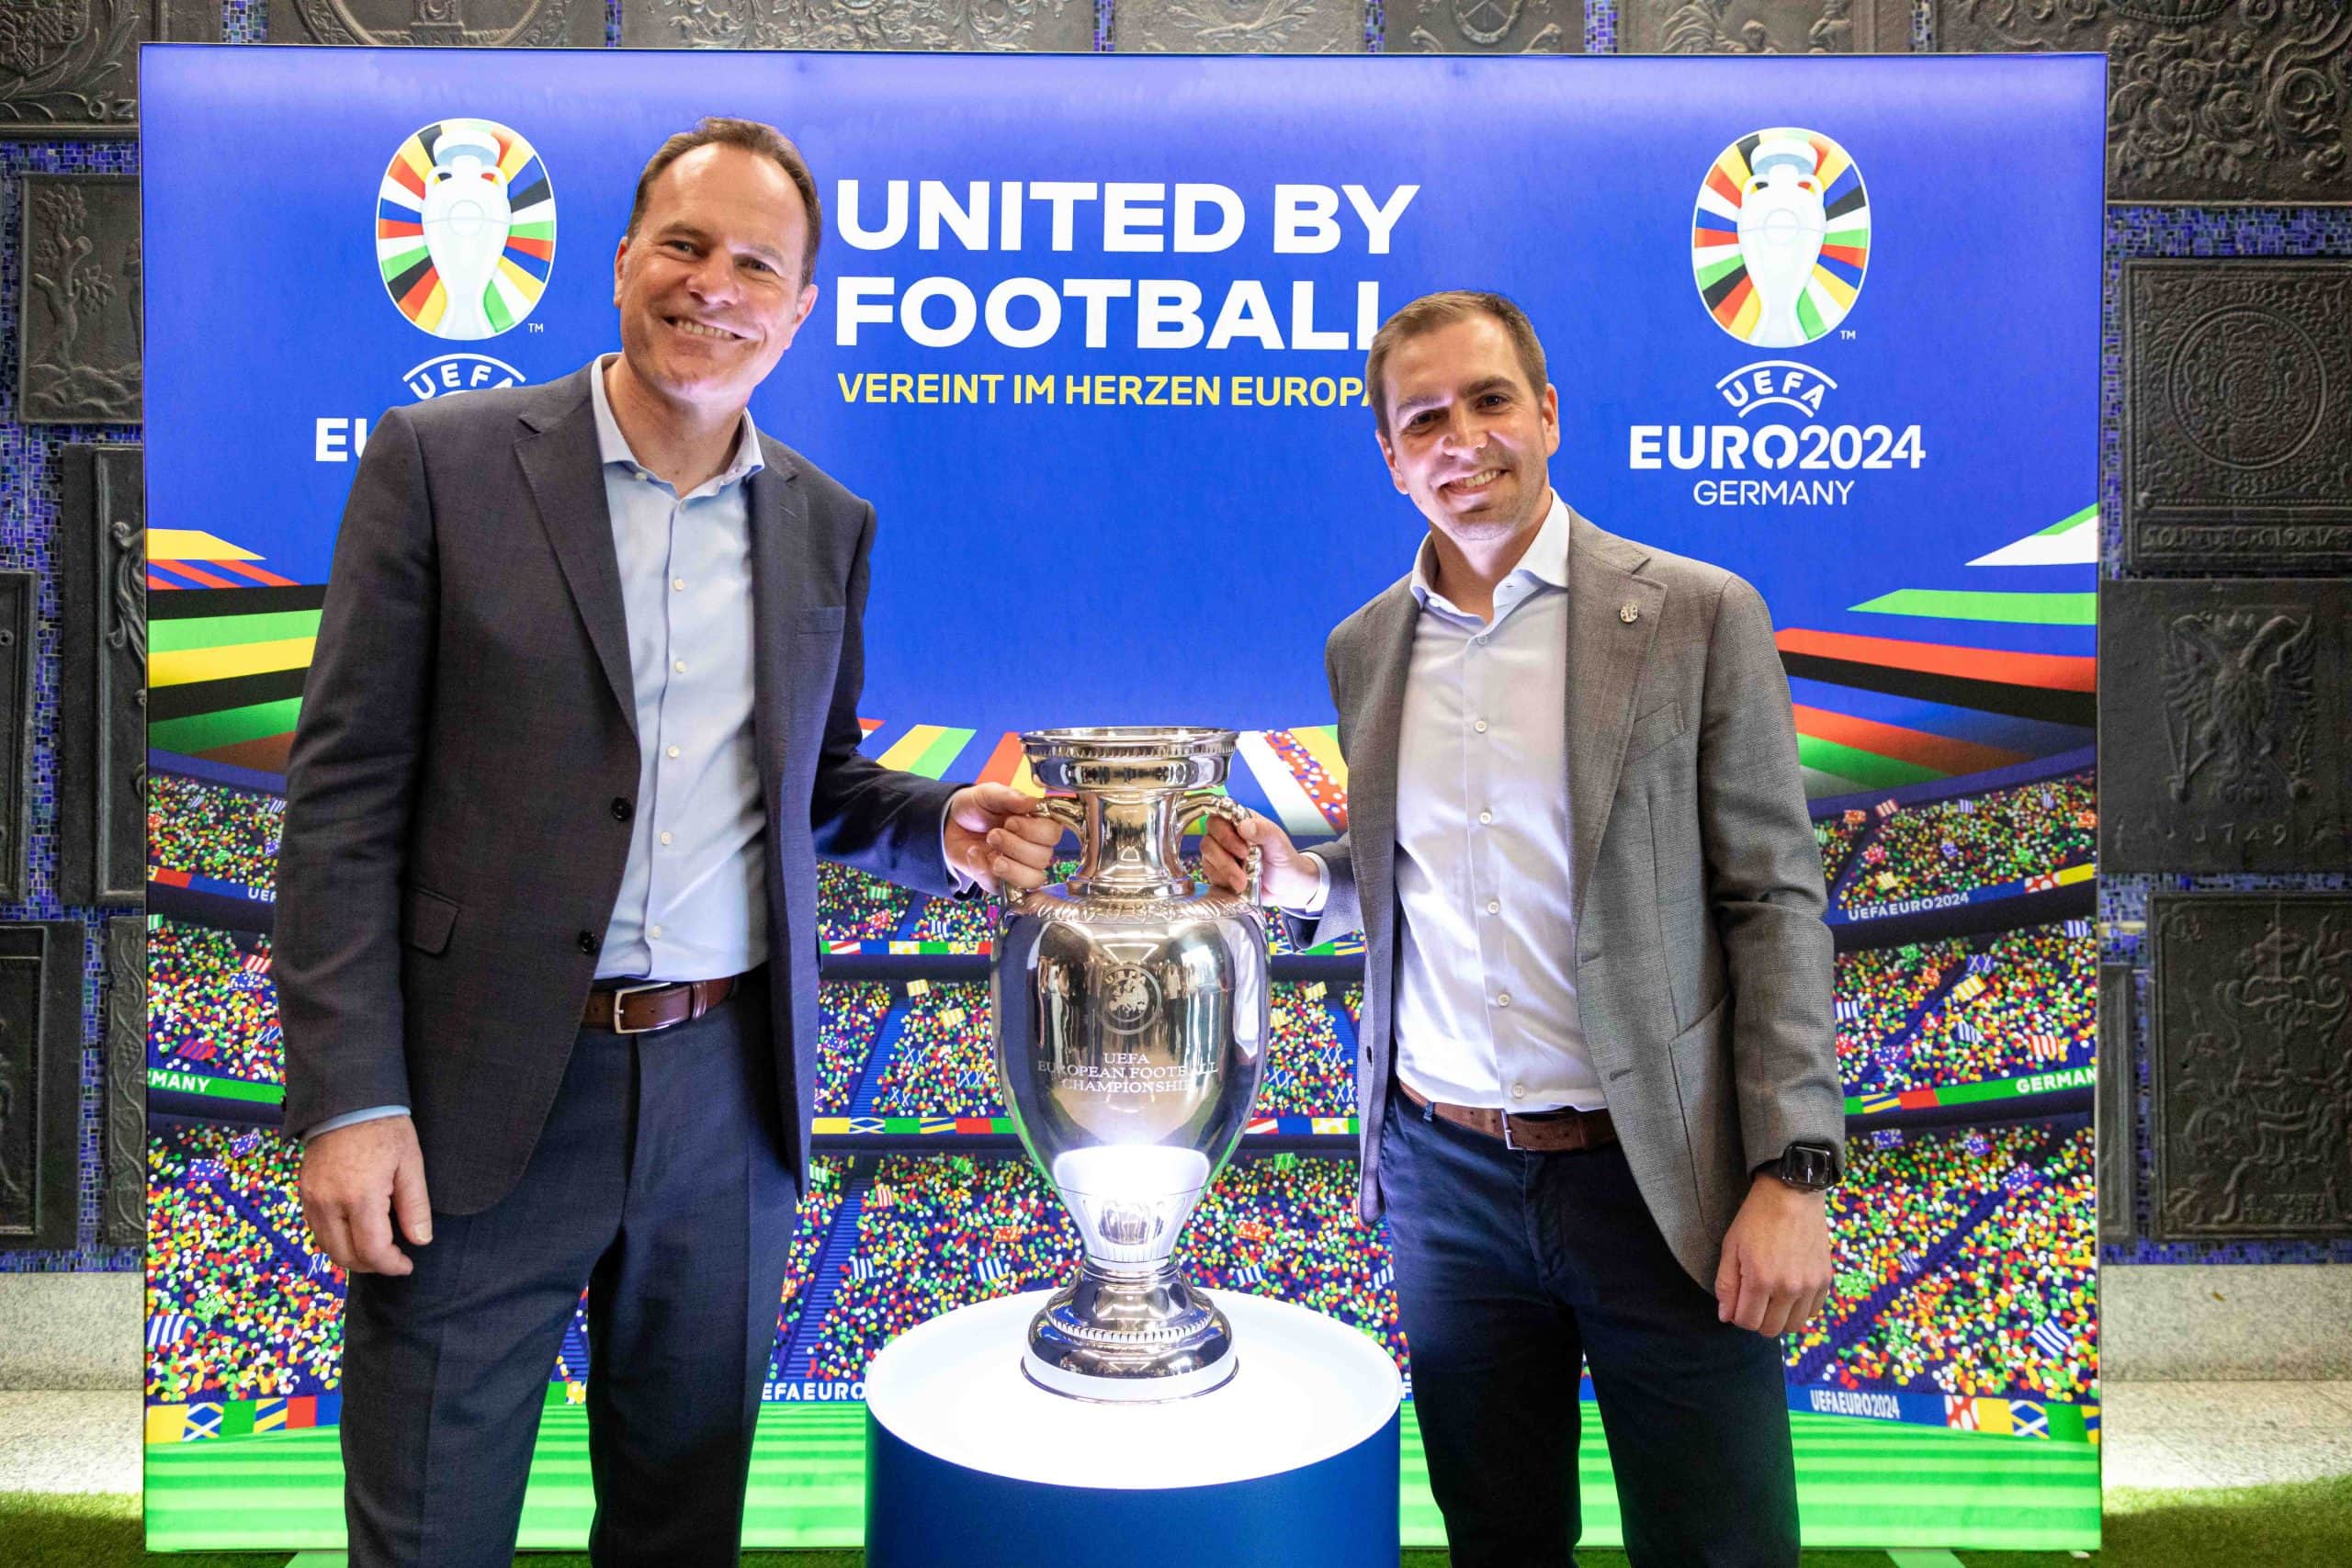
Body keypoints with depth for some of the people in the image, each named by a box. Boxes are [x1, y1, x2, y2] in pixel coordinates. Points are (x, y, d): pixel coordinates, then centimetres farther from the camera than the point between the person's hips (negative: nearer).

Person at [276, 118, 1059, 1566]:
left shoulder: (830, 526, 7)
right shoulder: (443, 461, -4)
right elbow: (347, 794, -6)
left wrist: (946, 833, -6)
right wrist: (349, 1099, -12)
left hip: (730, 1098, 3)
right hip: (486, 1102, -3)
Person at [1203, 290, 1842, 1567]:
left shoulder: (1696, 615, -6)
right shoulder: (1362, 648, 7)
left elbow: (1771, 896, -6)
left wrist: (1792, 1172, -12)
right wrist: (1301, 879, -6)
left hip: (1654, 1177, -3)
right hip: (1443, 1172, 4)